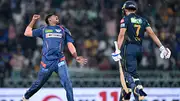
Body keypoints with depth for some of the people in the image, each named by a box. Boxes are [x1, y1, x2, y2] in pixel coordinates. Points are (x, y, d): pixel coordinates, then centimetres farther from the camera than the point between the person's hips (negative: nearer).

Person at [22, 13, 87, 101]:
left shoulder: (64, 30, 18)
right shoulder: (44, 30, 15)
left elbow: (70, 45, 10)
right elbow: (27, 33, 22)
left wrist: (76, 57, -5)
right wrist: (33, 20, 22)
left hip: (60, 61, 0)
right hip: (46, 62, 0)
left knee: (67, 82, -17)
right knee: (39, 84, 11)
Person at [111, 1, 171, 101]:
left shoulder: (125, 19, -1)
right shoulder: (142, 20, 15)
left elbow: (121, 35, -12)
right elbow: (152, 34, 7)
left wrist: (118, 50, -16)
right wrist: (161, 47, 5)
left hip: (129, 48, -6)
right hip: (139, 49, 6)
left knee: (131, 72, -11)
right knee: (128, 71, 18)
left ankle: (140, 92, -33)